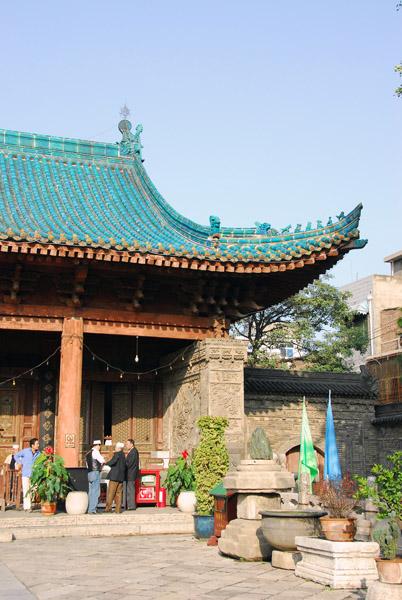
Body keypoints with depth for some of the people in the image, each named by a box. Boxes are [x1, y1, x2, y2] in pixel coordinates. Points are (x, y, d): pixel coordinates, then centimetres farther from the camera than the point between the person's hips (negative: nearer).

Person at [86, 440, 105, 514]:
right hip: (95, 473, -9)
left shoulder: (88, 453, 18)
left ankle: (89, 508, 15)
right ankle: (92, 509, -12)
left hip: (89, 473, 9)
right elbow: (102, 461, -14)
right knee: (95, 492, -9)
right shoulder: (95, 452, -9)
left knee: (90, 492, 12)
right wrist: (101, 463, 10)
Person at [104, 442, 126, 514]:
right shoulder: (123, 455, 15)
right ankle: (118, 509, 5)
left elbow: (113, 461, -22)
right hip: (121, 476, 8)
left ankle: (108, 508, -5)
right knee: (119, 493, 7)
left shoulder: (117, 454, -9)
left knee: (111, 492, -4)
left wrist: (106, 464, -6)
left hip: (114, 476, -8)